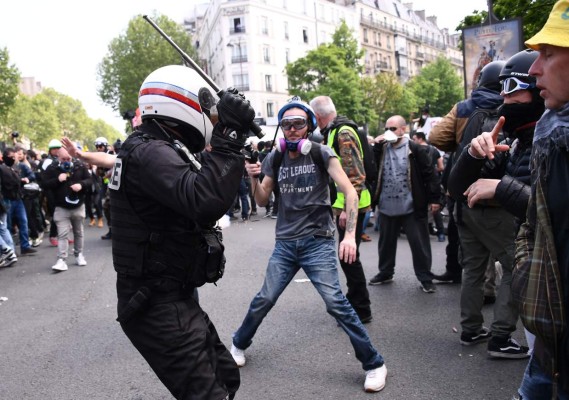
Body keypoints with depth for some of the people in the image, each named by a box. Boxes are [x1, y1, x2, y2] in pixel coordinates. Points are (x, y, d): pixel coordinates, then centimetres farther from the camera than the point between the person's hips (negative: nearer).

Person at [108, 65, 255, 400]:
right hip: (159, 306, -10)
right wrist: (228, 137, -32)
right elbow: (205, 203, -37)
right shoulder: (149, 152, -20)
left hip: (172, 298, 10)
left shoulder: (155, 149, 12)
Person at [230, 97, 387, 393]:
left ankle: (374, 363, 5)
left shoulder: (321, 154, -6)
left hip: (318, 242, -3)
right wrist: (254, 179, -11)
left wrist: (350, 235, -22)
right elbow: (262, 201, 10)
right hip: (285, 243, 4)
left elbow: (350, 192, -11)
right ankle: (239, 344, 33)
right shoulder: (274, 158, 5)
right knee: (264, 300, 7)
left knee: (335, 302, -10)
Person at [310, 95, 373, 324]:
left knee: (348, 257, -3)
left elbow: (355, 174, -22)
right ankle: (355, 302, 30)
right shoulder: (333, 133, 16)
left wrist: (347, 208, -24)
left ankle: (361, 311, 9)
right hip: (342, 204, 10)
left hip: (350, 206, -10)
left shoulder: (344, 133, -15)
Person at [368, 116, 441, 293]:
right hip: (387, 207, 5)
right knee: (386, 242, 17)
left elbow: (430, 174, -7)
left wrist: (434, 198, -11)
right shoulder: (381, 149, 8)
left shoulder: (415, 149, -6)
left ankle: (425, 278, 14)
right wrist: (376, 147, -9)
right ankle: (385, 273, 33)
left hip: (412, 207, -4)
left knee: (419, 244, 3)